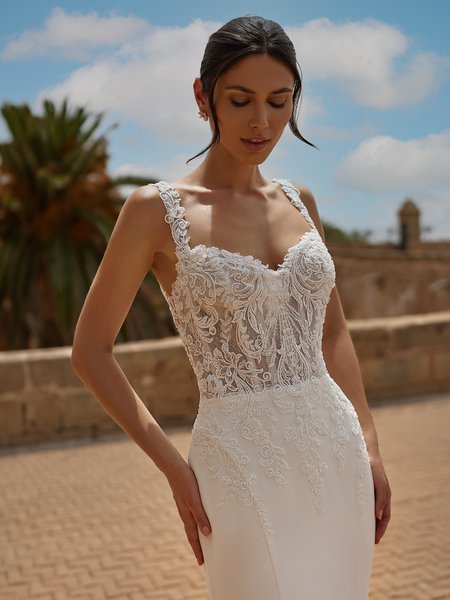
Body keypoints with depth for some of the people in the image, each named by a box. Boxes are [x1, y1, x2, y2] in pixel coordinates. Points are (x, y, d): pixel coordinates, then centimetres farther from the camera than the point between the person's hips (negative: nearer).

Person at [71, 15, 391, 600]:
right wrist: (175, 470, -7)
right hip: (241, 462, -5)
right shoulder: (157, 209, -6)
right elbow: (90, 350, -3)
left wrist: (370, 448, 9)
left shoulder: (299, 200, 8)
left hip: (333, 447, 5)